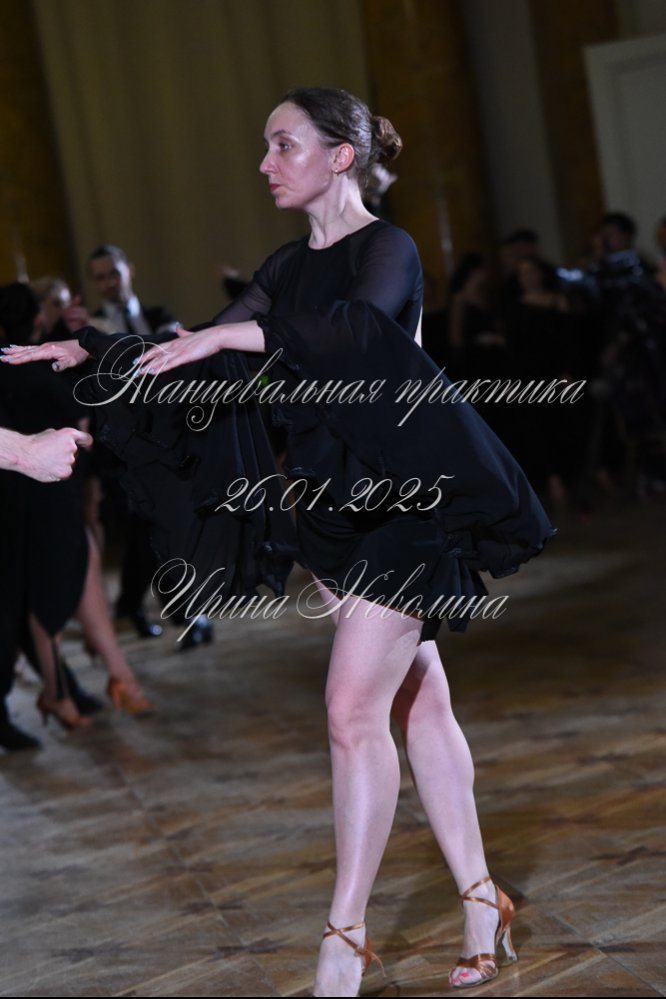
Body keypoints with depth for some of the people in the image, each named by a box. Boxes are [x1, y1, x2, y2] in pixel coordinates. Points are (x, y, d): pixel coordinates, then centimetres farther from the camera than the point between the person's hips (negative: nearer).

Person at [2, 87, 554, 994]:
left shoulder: (388, 249, -10)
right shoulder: (290, 267, 13)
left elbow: (357, 327, -31)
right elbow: (206, 355, 17)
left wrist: (230, 333, -30)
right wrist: (84, 351, 10)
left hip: (403, 503, -8)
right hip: (336, 504, 8)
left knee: (353, 708, -10)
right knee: (417, 705, 10)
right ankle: (480, 903, 18)